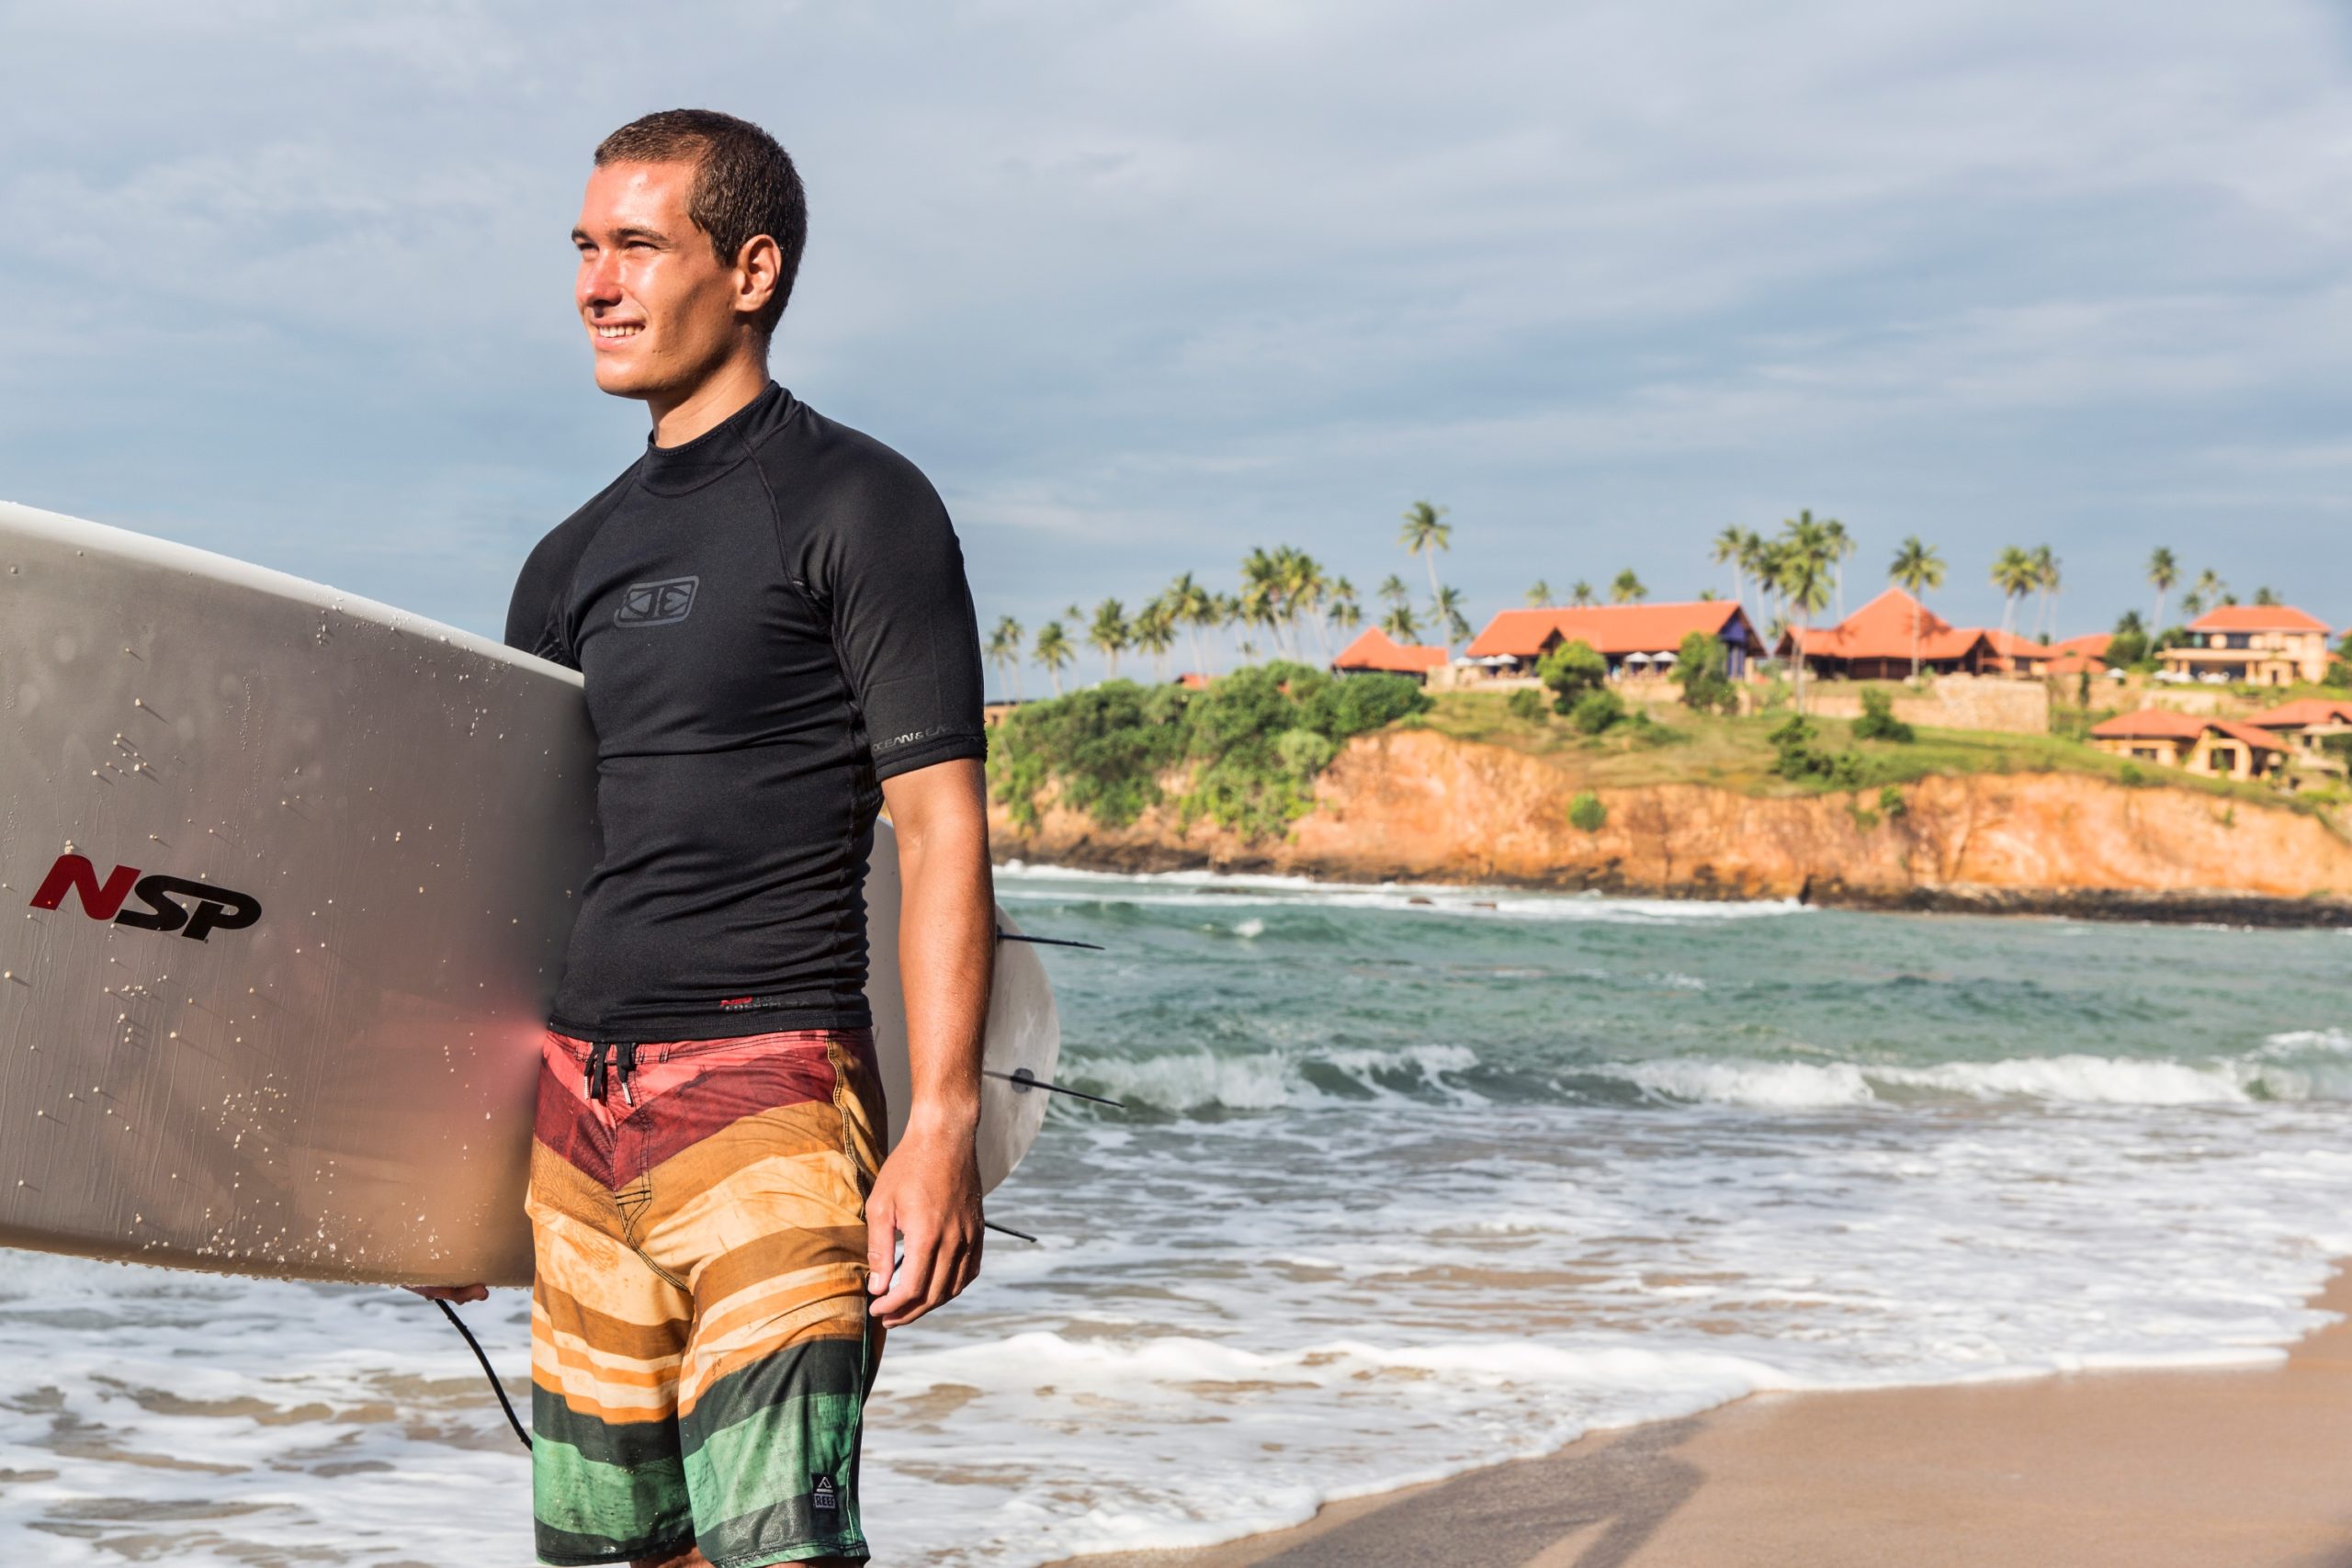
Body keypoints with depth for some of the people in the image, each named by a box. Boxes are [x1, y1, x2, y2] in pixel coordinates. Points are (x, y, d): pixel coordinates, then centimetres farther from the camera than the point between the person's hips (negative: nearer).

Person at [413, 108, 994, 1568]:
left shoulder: (858, 504, -2)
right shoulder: (577, 558, 18)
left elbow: (943, 829, -8)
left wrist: (944, 1124, -16)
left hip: (769, 1093, -7)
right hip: (576, 1103, 7)